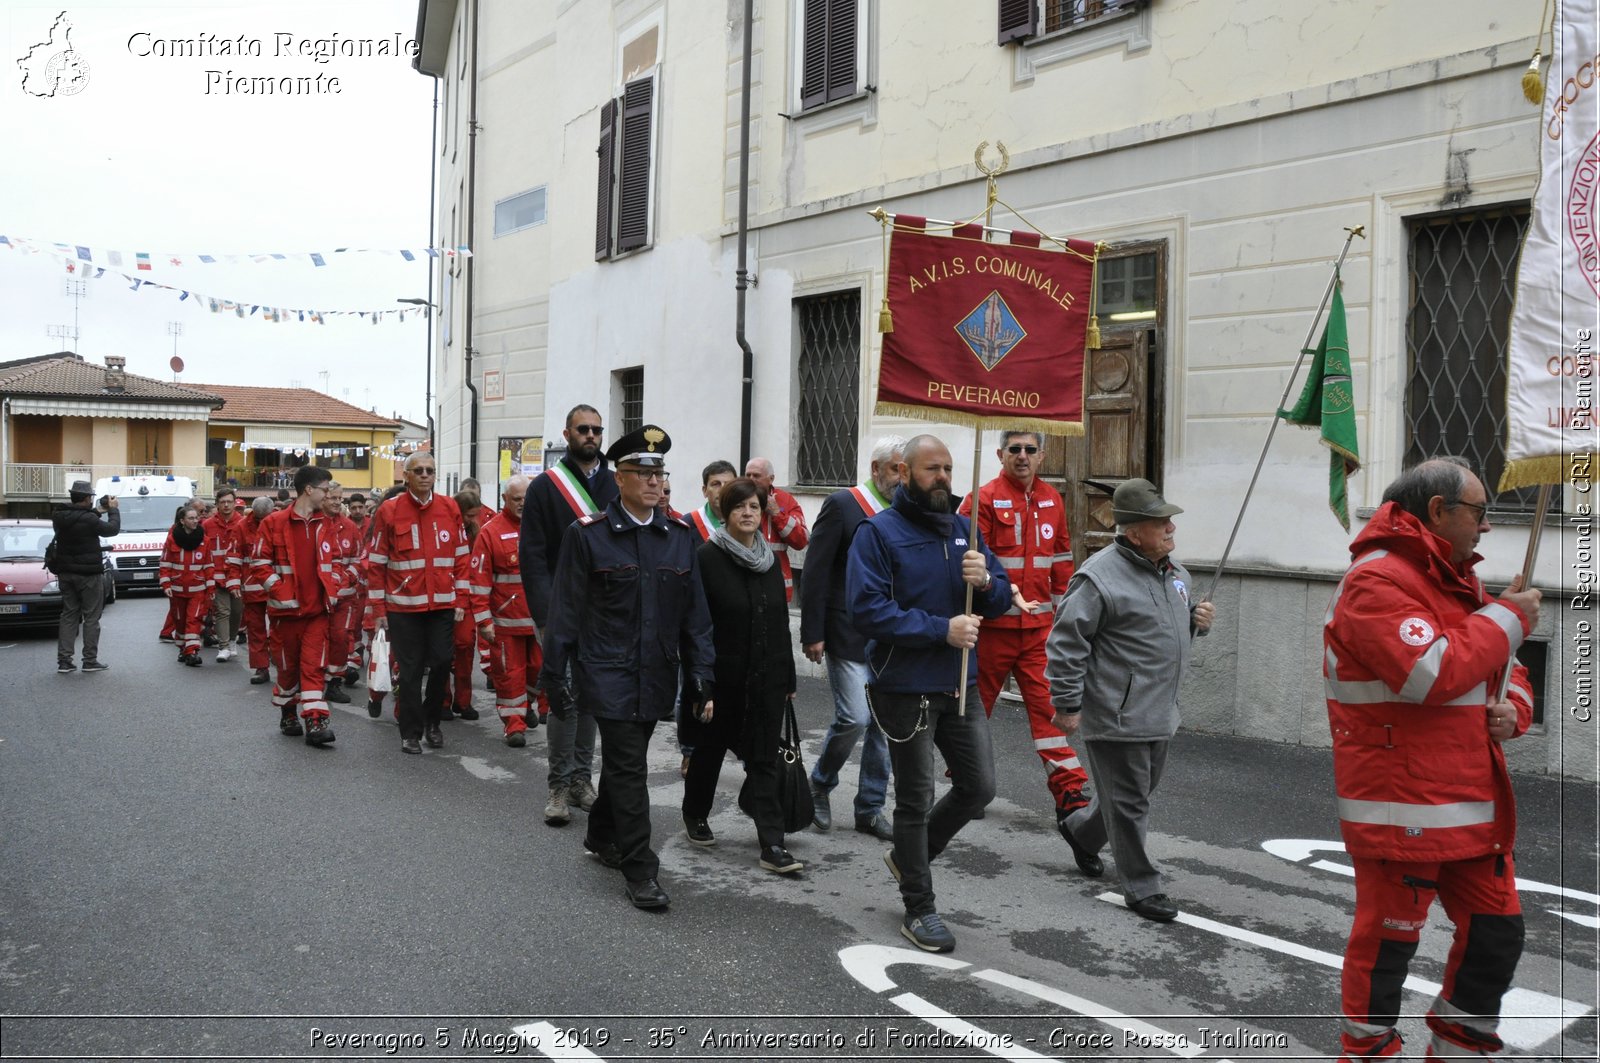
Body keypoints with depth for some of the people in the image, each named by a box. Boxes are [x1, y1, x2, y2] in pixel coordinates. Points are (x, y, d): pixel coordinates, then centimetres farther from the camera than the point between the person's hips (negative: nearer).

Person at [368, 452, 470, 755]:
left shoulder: (450, 508, 5)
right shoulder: (389, 511, -2)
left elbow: (460, 557, 9)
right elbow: (376, 563, 0)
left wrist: (460, 600, 5)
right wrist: (378, 609, -2)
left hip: (442, 605, 2)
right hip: (403, 607, -2)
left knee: (441, 664, 3)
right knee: (410, 670, 3)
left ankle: (432, 722, 24)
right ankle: (411, 733, 14)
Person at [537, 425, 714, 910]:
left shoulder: (680, 537, 6)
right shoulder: (588, 535, -6)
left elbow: (695, 615, 7)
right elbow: (566, 611, -4)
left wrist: (702, 679, 4)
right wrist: (554, 677, -5)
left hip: (656, 677, 5)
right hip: (609, 674, -5)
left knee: (623, 761, 19)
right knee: (628, 767, -6)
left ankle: (601, 837, 40)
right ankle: (639, 870, 2)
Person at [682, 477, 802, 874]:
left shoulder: (770, 559, 8)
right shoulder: (707, 557, -9)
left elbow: (780, 622, 12)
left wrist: (788, 678, 11)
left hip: (767, 678, 4)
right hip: (723, 678, -4)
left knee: (764, 759, 1)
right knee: (710, 749, 15)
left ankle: (771, 843, 0)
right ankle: (695, 815, 37)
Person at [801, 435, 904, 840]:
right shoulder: (842, 505, -6)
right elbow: (816, 573, -8)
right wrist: (812, 633, -12)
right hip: (848, 635, -6)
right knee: (854, 718, -11)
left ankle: (870, 808, 19)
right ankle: (819, 784, 16)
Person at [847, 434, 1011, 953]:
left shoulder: (962, 528, 9)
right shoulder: (878, 532, -10)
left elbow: (1001, 599, 11)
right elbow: (868, 609, -20)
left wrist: (987, 582, -13)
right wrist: (942, 630, -23)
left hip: (960, 686, 6)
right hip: (906, 689, -6)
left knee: (979, 786, 10)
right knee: (915, 799, 5)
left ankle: (909, 855, 33)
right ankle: (919, 910, 20)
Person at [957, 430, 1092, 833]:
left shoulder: (1052, 500, 9)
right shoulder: (984, 499, -7)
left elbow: (1061, 559, 16)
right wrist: (1008, 592, -24)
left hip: (1039, 624, 4)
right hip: (993, 624, -3)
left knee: (1049, 703, -1)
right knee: (976, 702, 10)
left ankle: (1069, 793, -1)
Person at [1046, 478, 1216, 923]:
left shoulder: (1175, 572, 11)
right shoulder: (1100, 576, -17)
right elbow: (1065, 643, -16)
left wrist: (1197, 621, 4)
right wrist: (1067, 705, -16)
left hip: (1160, 714, 9)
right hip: (1117, 716, -9)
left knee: (1138, 790, 22)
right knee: (1129, 802, 0)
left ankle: (1081, 830, 45)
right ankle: (1141, 887, 13)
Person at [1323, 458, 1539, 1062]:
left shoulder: (1458, 582, 17)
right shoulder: (1378, 580, -14)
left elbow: (1501, 673, 23)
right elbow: (1431, 673, -27)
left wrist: (1512, 709, -1)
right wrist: (1507, 619, -14)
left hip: (1474, 802, 9)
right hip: (1400, 803, -9)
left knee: (1496, 935, 16)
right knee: (1388, 939, -1)